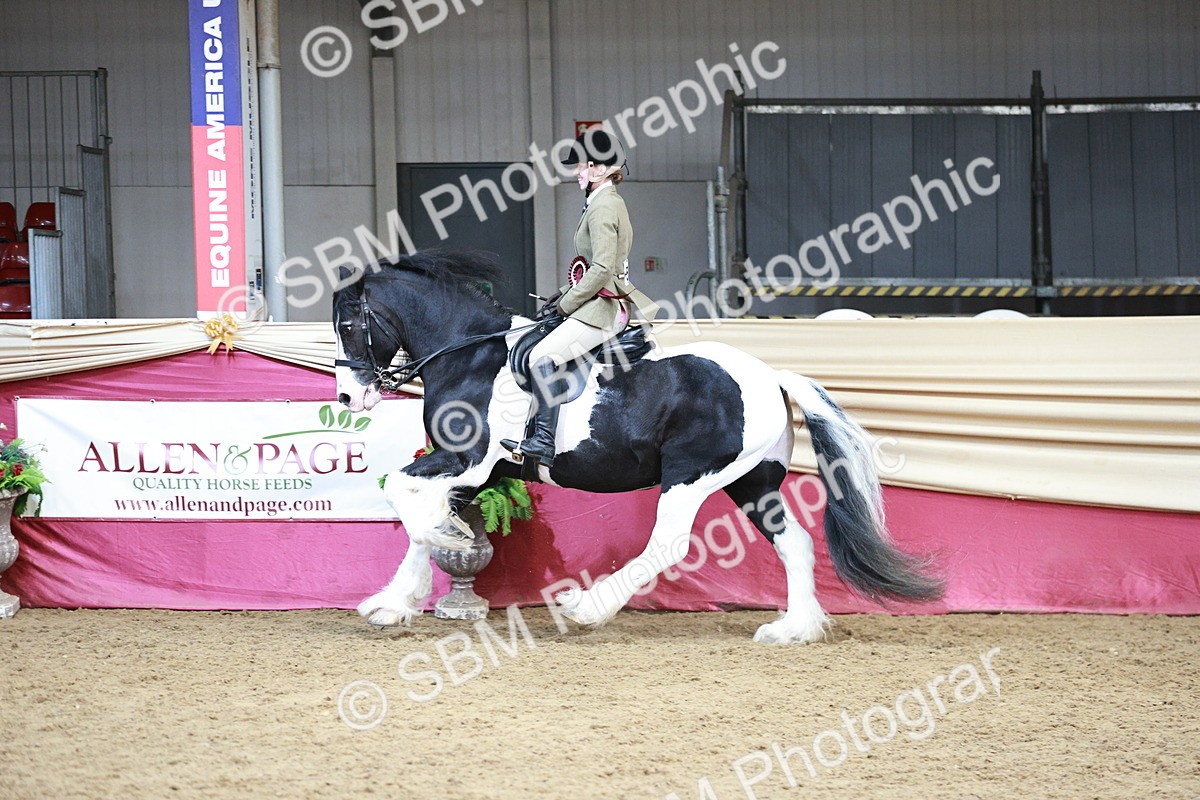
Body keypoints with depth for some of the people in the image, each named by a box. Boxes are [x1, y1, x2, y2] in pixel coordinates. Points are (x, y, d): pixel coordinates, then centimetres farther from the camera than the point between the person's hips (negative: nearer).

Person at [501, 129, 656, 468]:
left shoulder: (603, 207, -14)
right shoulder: (606, 202, 18)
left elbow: (602, 269, -22)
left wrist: (566, 304, -13)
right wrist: (562, 296, 16)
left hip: (601, 309, -11)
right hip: (605, 303, 11)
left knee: (543, 355, -24)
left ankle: (544, 442, -28)